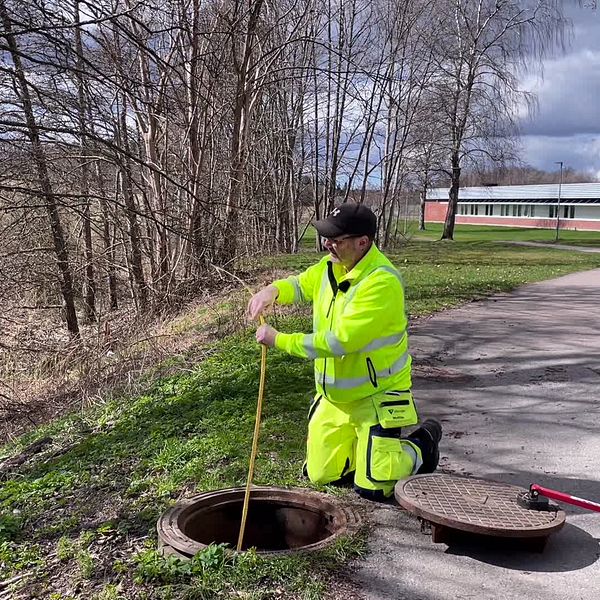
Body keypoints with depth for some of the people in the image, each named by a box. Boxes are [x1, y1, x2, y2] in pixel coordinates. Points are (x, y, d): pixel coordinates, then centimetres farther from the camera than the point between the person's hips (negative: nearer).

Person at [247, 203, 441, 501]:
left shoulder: (382, 282, -28)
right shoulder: (330, 266, -3)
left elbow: (339, 341, -32)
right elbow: (300, 284, 15)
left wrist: (280, 340, -26)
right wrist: (273, 290, -10)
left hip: (376, 396, -7)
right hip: (333, 397, 8)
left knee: (372, 488, -3)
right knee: (321, 476, 13)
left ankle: (421, 447, 23)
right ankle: (362, 441, 36)